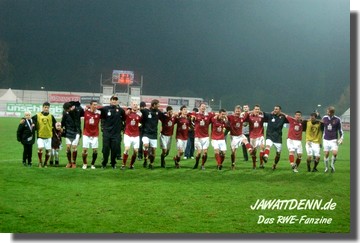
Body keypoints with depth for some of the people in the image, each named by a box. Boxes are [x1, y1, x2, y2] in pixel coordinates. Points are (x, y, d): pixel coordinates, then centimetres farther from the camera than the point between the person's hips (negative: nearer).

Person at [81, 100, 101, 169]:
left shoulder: (98, 113, -5)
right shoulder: (86, 111, -6)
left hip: (95, 135, 1)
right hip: (86, 134, -1)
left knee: (95, 150, -1)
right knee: (85, 150, -3)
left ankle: (93, 164, 17)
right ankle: (84, 164, 17)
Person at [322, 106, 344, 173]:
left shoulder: (337, 119, -5)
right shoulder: (324, 118, 3)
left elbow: (340, 130, 4)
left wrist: (341, 138, -5)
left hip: (334, 140, -2)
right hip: (326, 140, 2)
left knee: (335, 153, -16)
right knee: (326, 154, 2)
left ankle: (332, 164, 11)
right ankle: (326, 167, 20)